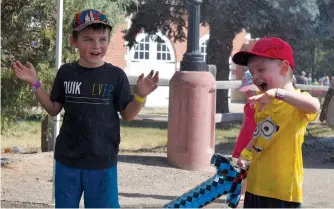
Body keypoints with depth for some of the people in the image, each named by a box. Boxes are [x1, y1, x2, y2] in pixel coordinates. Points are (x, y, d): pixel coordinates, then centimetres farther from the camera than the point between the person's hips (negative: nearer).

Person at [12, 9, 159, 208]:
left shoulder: (116, 75, -8)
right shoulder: (66, 72, -1)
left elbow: (128, 114, -1)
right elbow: (54, 109, 10)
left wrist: (140, 95, -18)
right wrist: (35, 84, 1)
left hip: (102, 162, -2)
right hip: (67, 159, 2)